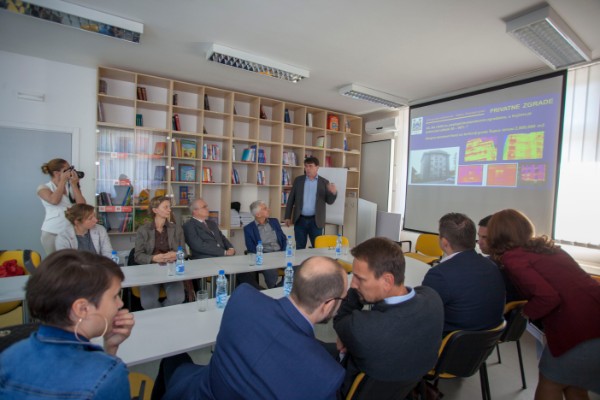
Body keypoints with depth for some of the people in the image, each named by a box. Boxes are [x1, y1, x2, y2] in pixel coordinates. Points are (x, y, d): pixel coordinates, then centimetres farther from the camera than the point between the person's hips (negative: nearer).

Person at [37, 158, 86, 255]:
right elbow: (54, 200, -20)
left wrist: (74, 184, -6)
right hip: (52, 233, -2)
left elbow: (82, 205, -4)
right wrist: (63, 181, -9)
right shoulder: (43, 188, 1)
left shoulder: (72, 187, 9)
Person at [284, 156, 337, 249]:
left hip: (316, 221, -1)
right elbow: (291, 199, 7)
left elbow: (329, 201, 0)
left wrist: (334, 193, -21)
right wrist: (287, 217, 3)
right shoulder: (298, 180, 5)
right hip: (300, 220, 1)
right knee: (300, 248, 10)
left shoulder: (324, 182, 2)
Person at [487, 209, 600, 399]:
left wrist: (526, 312, -3)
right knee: (574, 384, 25)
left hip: (582, 330, -7)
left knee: (550, 382, 16)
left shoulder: (511, 257, -11)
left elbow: (548, 296, -20)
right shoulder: (546, 246, 13)